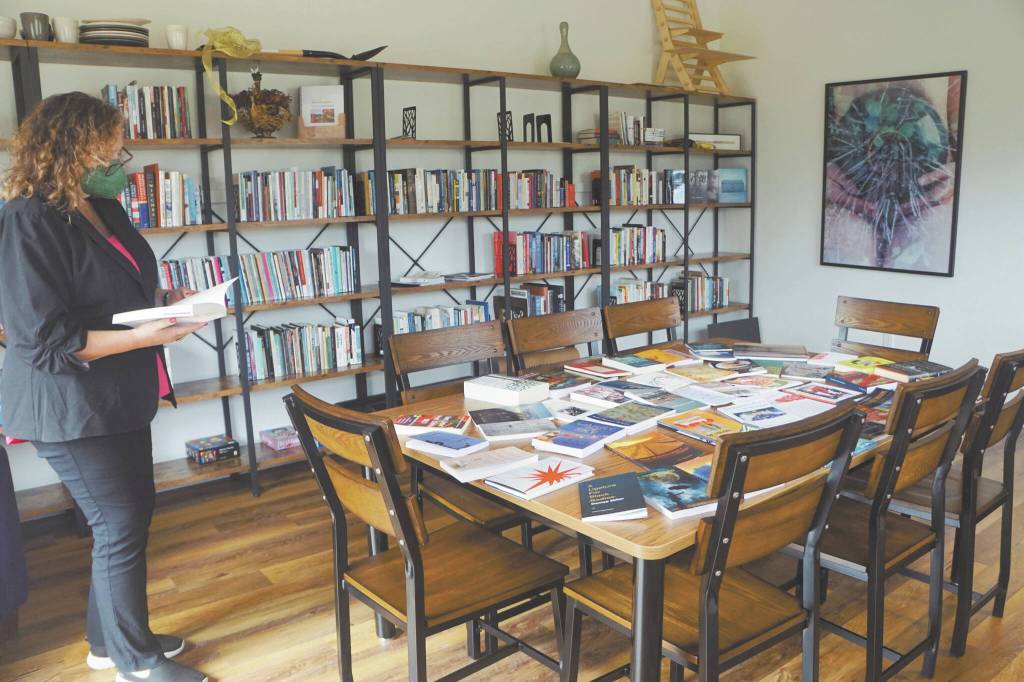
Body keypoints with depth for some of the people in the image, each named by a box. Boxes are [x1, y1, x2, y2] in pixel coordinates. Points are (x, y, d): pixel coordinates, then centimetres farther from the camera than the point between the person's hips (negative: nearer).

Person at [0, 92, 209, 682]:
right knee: (121, 526, 1)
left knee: (133, 513, 17)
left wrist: (167, 298, 3)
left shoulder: (101, 208, 7)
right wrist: (143, 336, -28)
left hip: (122, 399, 9)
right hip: (72, 406, -9)